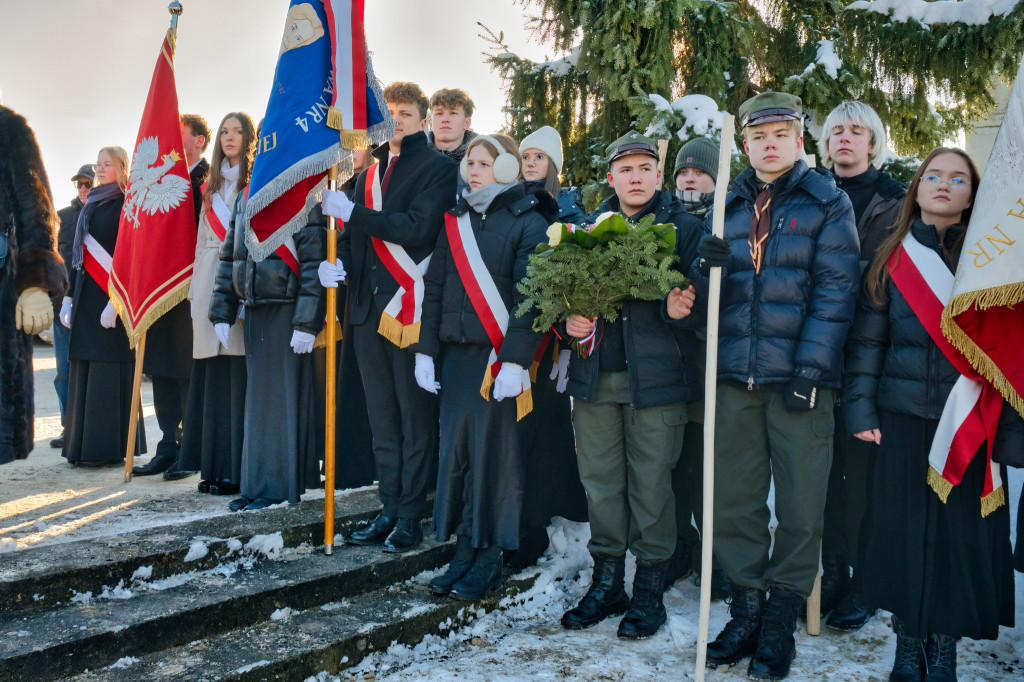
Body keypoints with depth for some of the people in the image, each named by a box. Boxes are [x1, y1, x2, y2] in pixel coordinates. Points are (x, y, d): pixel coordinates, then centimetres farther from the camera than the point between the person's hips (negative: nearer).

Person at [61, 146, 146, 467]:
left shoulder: (126, 206, -5)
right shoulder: (90, 207, 18)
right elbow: (78, 255, 19)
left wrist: (115, 302, -20)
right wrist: (69, 297, 14)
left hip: (111, 297, -8)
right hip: (87, 297, 8)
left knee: (107, 370, -8)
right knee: (84, 370, 8)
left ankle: (108, 447, -3)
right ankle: (82, 444, 15)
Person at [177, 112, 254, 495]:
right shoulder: (212, 184, 20)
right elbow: (203, 238, 20)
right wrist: (197, 287, 12)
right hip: (210, 284, 6)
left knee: (239, 374, -7)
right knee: (211, 374, 6)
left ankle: (237, 469, -2)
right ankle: (213, 466, 13)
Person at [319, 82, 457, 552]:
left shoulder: (437, 168, -3)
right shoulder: (370, 171, 19)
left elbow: (418, 228, -17)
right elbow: (355, 232, 18)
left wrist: (352, 213, -17)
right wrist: (337, 261, -3)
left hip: (412, 308, -7)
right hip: (369, 307, 7)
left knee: (414, 418, 0)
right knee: (383, 420, 12)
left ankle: (411, 517, 8)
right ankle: (390, 509, 22)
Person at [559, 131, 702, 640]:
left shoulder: (682, 228, 3)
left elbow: (700, 294, -3)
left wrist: (677, 310, -23)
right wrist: (570, 321, -4)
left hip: (655, 374, -3)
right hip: (594, 374, 4)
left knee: (651, 484, 2)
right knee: (600, 480, 10)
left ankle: (649, 589, 18)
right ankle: (607, 582, 25)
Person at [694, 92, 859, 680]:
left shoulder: (828, 202, 2)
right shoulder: (728, 205, 14)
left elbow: (836, 290, -6)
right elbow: (707, 294, 13)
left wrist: (811, 368, -14)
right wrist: (708, 268, -11)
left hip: (801, 375, -3)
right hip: (736, 374, 4)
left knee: (800, 506, 4)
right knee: (733, 500, 8)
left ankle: (782, 622, 18)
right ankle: (747, 608, 23)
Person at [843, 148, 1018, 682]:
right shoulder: (891, 260, 6)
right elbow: (867, 338, 5)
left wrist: (1009, 426, -5)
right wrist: (860, 408, -3)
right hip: (903, 421, 1)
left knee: (962, 534, 5)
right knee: (901, 534, 7)